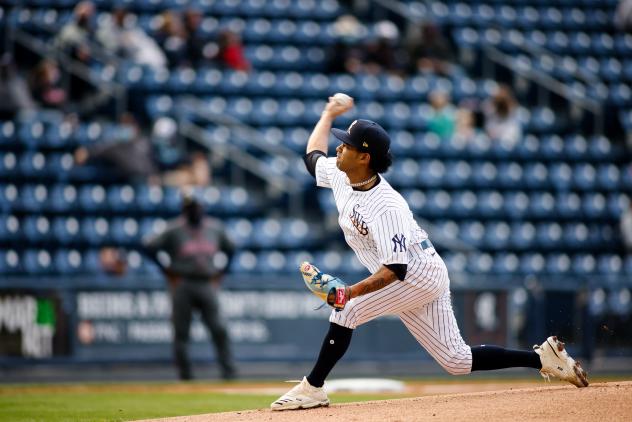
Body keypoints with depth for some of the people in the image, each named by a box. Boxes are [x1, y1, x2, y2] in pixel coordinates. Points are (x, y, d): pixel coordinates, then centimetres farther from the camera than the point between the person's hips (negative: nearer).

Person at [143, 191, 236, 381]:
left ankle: (228, 372, -5)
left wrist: (221, 271, 16)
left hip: (207, 285, 2)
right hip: (183, 285, -2)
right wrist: (166, 269, -3)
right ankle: (185, 376, 6)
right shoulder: (175, 230, 0)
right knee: (181, 333, -1)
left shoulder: (215, 228, 12)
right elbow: (150, 245, -3)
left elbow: (229, 249, 27)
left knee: (219, 330, -8)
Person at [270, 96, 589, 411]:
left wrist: (348, 293, -43)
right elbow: (312, 156, 21)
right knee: (456, 361, 7)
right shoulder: (340, 175, -3)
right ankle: (542, 358, 12)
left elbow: (395, 269, -34)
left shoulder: (386, 208, -29)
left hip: (420, 276, -9)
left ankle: (312, 388, -11)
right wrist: (328, 115, 26)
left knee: (347, 309, -20)